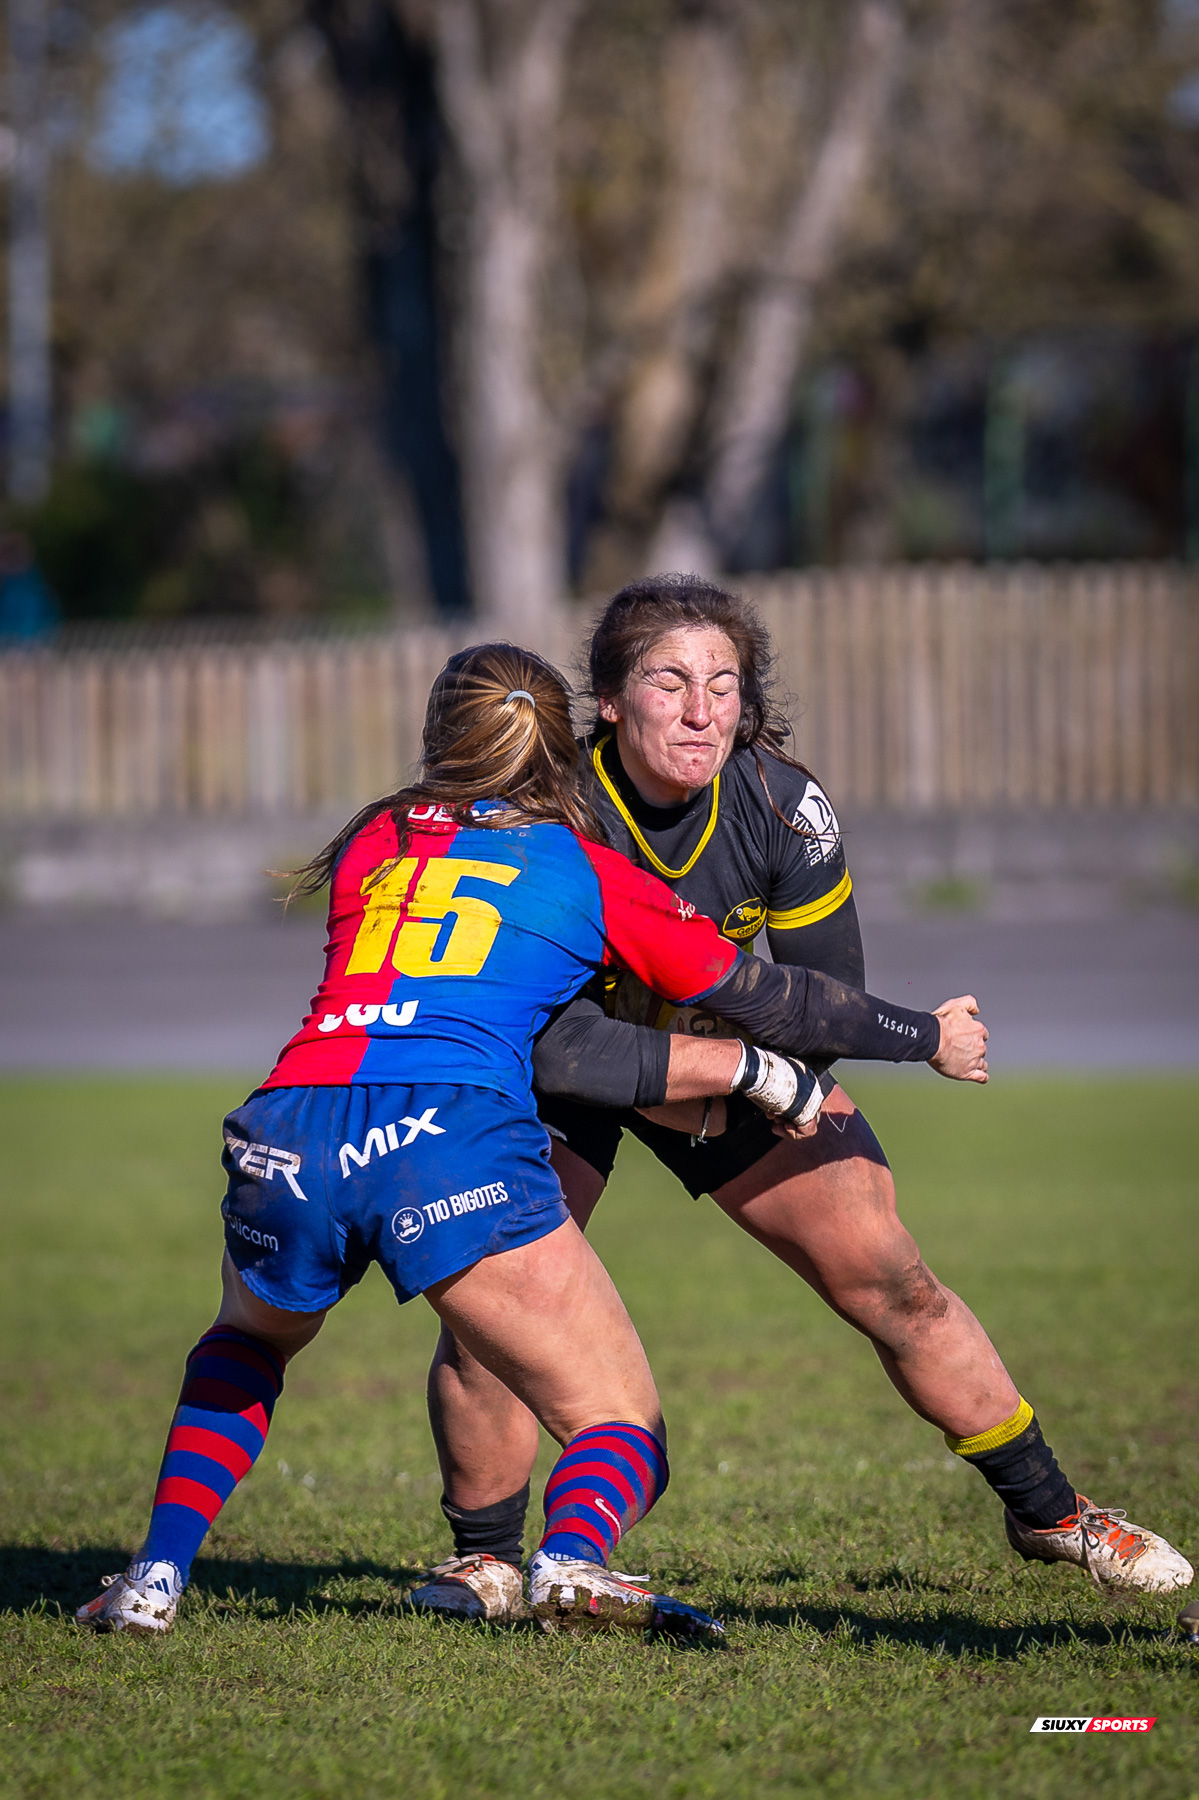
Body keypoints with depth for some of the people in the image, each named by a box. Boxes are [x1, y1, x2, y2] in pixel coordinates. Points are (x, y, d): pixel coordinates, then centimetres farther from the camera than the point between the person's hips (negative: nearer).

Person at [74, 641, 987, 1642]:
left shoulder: (371, 844, 27)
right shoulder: (592, 872, 18)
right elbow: (759, 996, 21)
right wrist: (930, 1037, 36)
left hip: (289, 1132, 4)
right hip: (454, 1142, -3)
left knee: (250, 1336, 36)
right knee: (624, 1430, 6)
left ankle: (156, 1578, 21)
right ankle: (575, 1560, -28)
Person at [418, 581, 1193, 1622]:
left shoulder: (783, 808, -23)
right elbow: (558, 1045, -34)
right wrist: (742, 1065, -37)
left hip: (738, 1050, 3)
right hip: (556, 1070, -3)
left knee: (890, 1281, -1)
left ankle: (1046, 1511, 16)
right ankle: (485, 1556, 3)